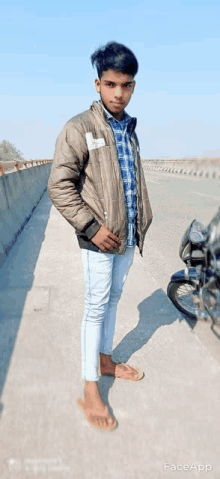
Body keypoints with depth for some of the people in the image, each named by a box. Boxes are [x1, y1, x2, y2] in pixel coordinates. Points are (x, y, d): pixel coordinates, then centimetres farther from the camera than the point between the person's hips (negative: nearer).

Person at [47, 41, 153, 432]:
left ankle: (105, 360, 38)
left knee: (113, 300, 17)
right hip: (100, 238, -6)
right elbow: (59, 186, -13)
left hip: (128, 236, 7)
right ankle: (90, 391, 18)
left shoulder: (129, 129, 12)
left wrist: (141, 223, 13)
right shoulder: (79, 128, -9)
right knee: (96, 306, 1)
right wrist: (92, 227, -18)